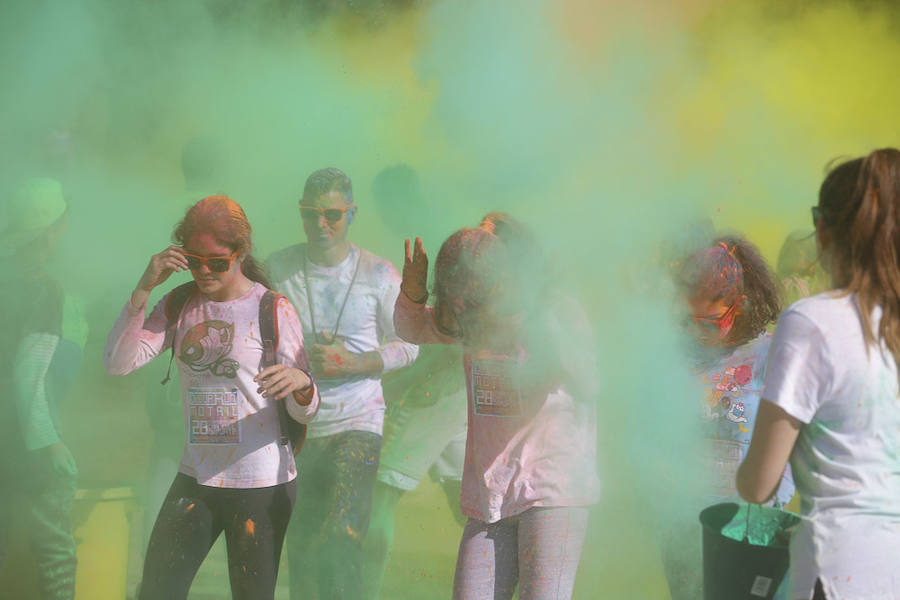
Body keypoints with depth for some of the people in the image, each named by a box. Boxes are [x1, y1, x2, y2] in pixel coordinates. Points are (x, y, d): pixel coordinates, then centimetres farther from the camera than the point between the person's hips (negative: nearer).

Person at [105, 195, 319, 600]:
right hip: (195, 477, 4)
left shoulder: (273, 311, -7)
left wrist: (300, 382, -32)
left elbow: (303, 413, -8)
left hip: (261, 483, -4)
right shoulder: (179, 305, 6)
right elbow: (118, 364, -7)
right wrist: (143, 288, -15)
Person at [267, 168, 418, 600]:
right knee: (299, 545, 10)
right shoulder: (277, 269, 2)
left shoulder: (379, 275, -1)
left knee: (342, 540, -18)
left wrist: (351, 363, -11)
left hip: (357, 423, -3)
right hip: (295, 423, 3)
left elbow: (407, 345, 4)